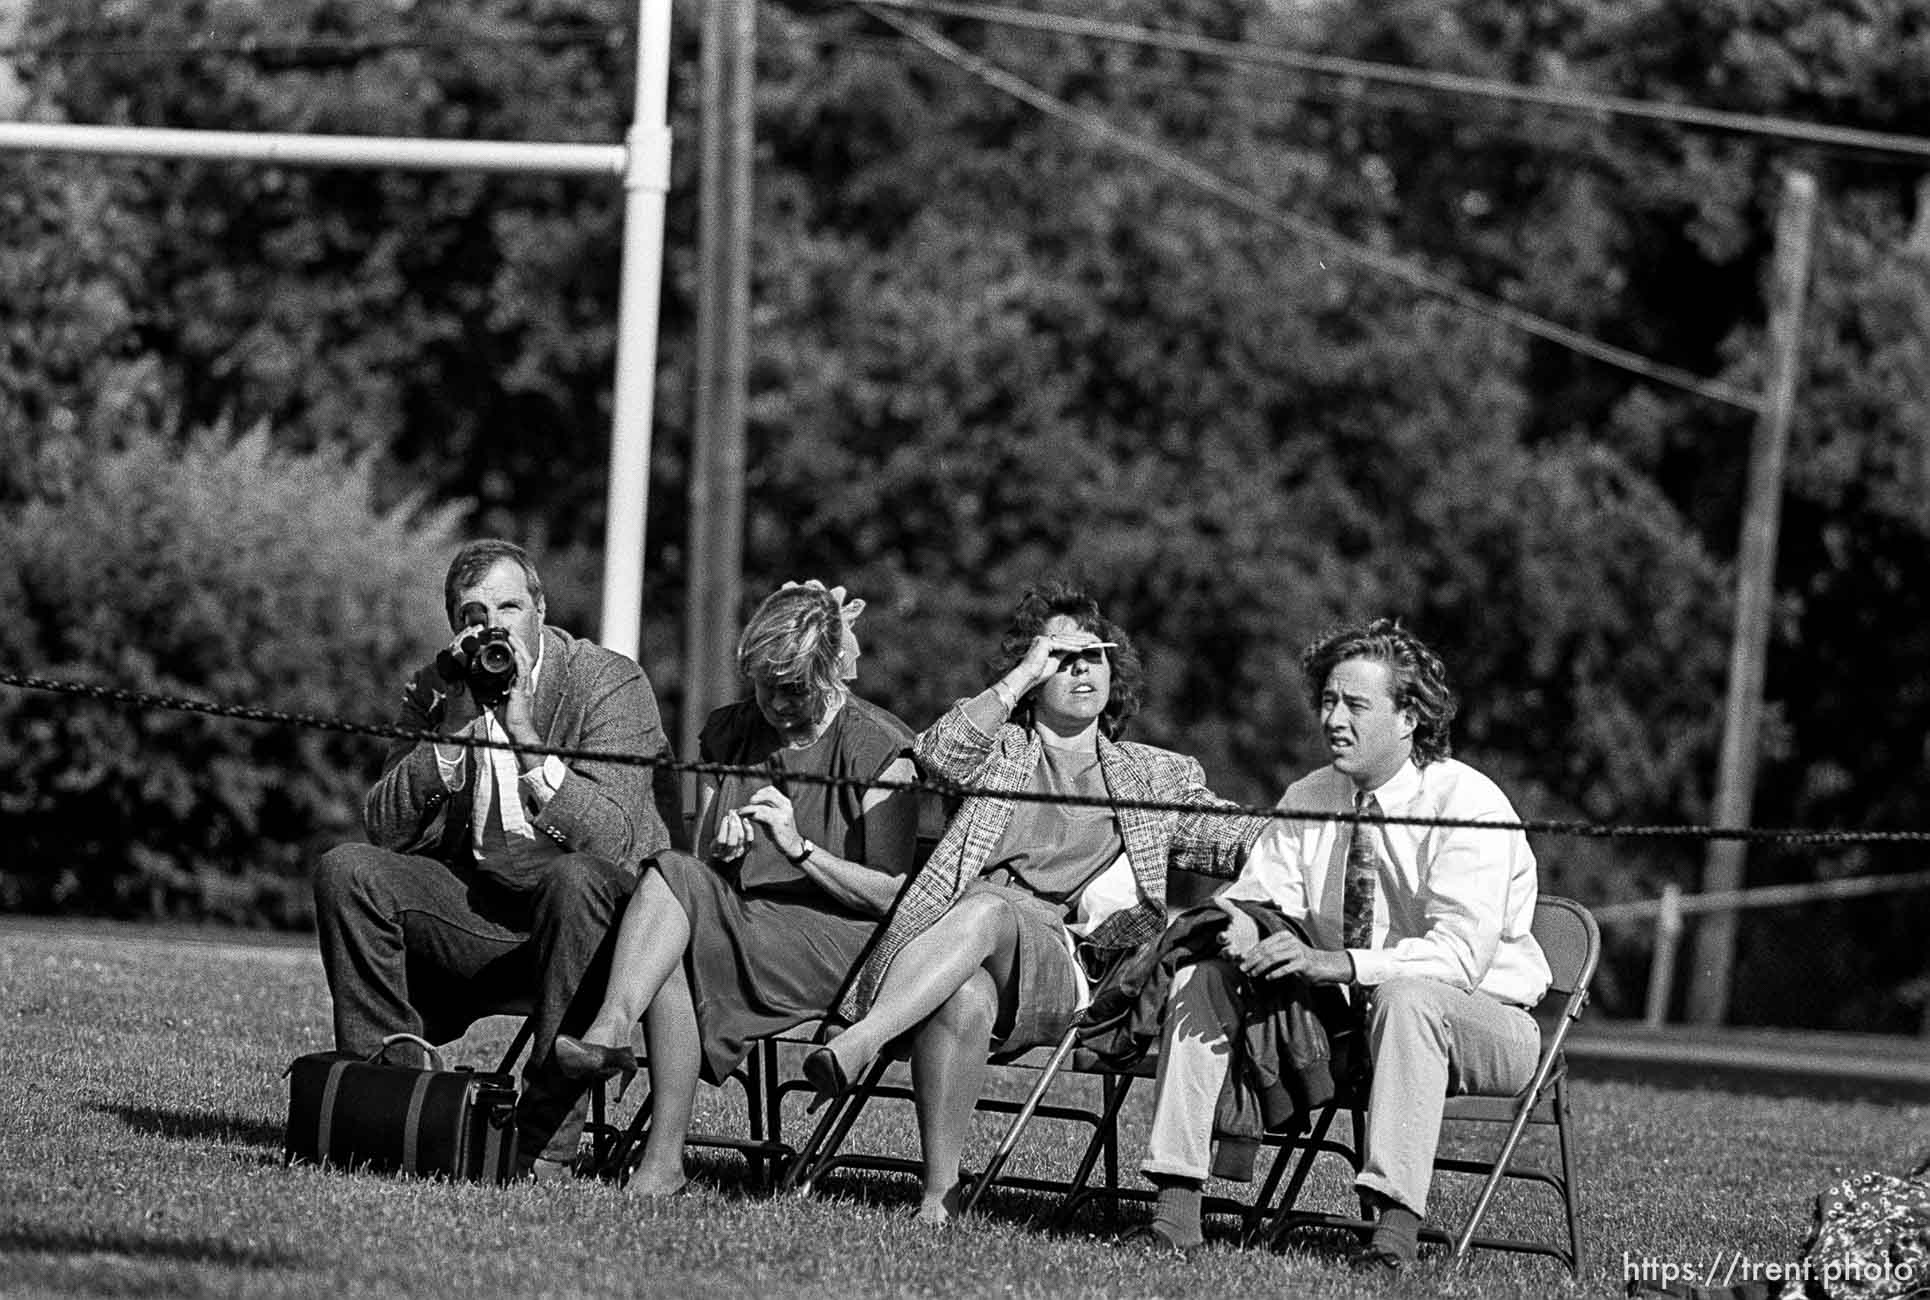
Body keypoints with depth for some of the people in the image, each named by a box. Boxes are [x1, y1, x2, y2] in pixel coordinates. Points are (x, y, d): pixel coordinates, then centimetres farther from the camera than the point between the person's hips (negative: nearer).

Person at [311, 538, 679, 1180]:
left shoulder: (611, 682, -6)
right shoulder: (432, 689, 7)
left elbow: (612, 839, -19)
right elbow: (385, 831, -4)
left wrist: (524, 732, -24)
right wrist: (452, 725, -15)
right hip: (473, 906, 4)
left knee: (576, 878, -39)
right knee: (346, 870, -18)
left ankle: (546, 1142, -37)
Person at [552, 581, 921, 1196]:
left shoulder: (879, 748, -1)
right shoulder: (728, 734, 16)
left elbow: (894, 896, -5)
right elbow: (702, 864, 18)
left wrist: (800, 849, -15)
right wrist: (722, 851, -6)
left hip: (839, 946, -5)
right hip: (741, 924, 5)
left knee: (669, 882, -27)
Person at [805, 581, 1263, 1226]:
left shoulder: (1157, 777, 28)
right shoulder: (1000, 752, 24)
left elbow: (1235, 840, 19)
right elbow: (937, 755, 2)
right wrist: (1025, 674, 3)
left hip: (1063, 964, 0)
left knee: (988, 909, -37)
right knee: (966, 1001, -40)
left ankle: (859, 1041, -50)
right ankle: (939, 1191, -39)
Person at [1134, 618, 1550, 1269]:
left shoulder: (1468, 805, -18)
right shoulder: (1307, 800, 4)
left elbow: (1460, 953, -28)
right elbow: (1259, 893, 0)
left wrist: (1335, 963, -38)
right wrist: (1236, 925, -26)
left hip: (1480, 1023, -6)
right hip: (1346, 1018, 6)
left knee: (1408, 997, -40)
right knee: (1201, 976, -12)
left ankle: (1394, 1228, -44)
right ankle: (1176, 1207, -20)